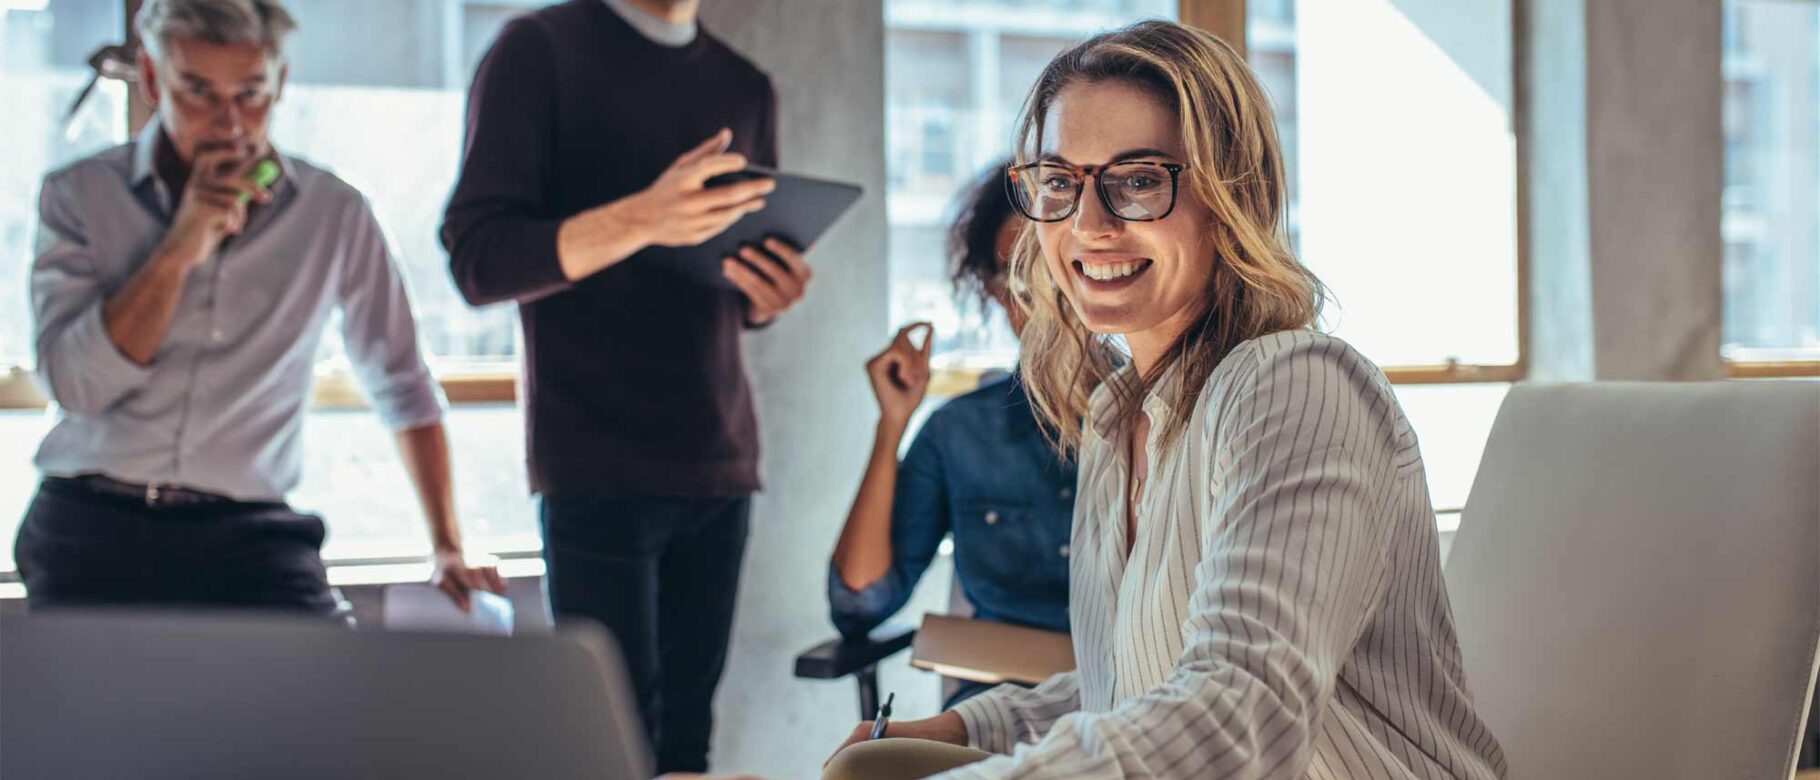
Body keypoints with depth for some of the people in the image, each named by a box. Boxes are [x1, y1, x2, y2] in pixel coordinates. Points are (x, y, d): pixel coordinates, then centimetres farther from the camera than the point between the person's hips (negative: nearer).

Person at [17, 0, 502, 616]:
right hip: (92, 525, 0)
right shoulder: (78, 196, 5)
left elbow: (402, 389, 14)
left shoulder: (333, 214, 6)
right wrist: (180, 249, -12)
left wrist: (449, 547, 8)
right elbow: (73, 385, -7)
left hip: (249, 536, 0)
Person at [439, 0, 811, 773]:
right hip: (599, 465, -5)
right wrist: (640, 221, -23)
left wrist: (770, 295, -3)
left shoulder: (746, 88, 16)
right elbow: (477, 259, -8)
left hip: (720, 457, 5)